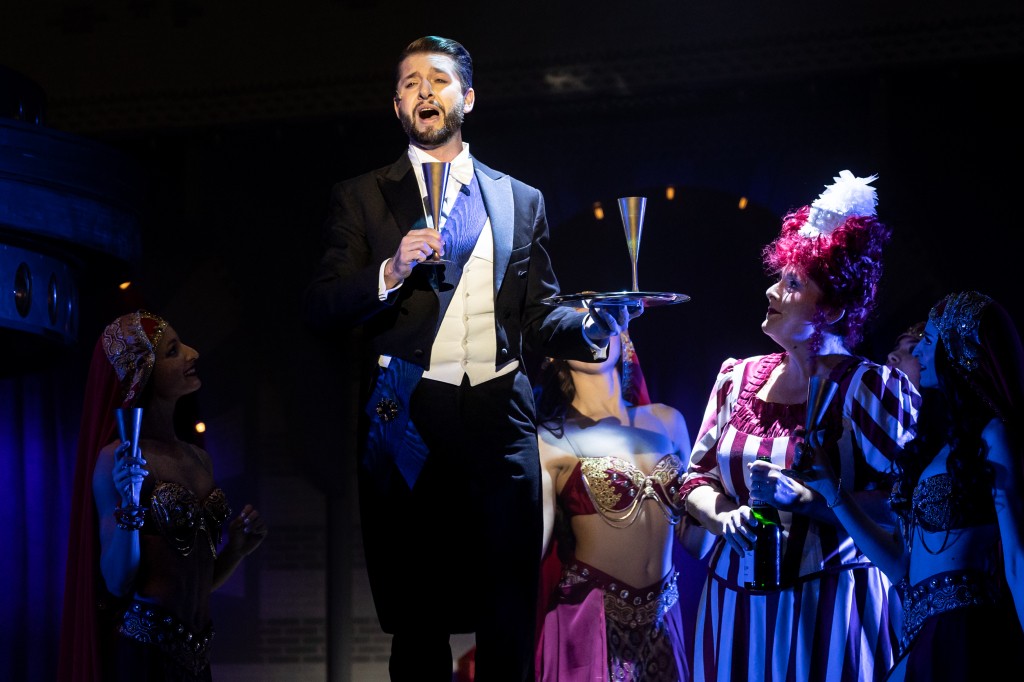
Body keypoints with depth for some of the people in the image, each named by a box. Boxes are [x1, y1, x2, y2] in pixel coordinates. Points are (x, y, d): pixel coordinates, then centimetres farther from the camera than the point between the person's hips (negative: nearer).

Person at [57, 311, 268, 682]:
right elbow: (117, 583, -12)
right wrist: (131, 507, -25)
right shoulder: (116, 459, -8)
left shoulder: (199, 459, 11)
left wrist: (238, 547, 1)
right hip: (143, 651, -7)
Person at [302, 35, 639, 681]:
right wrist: (391, 272, -16)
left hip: (500, 419, 2)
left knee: (510, 626, 1)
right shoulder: (362, 197, 9)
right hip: (408, 423, -1)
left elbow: (538, 317, 14)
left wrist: (591, 325, -7)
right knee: (418, 623, 3)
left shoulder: (521, 201, 16)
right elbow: (321, 308, 1)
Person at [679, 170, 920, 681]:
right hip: (735, 601, 5)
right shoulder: (738, 377, 9)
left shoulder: (873, 388, -7)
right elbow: (699, 477, 13)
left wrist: (805, 500, -21)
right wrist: (724, 519, -7)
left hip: (831, 606, -4)